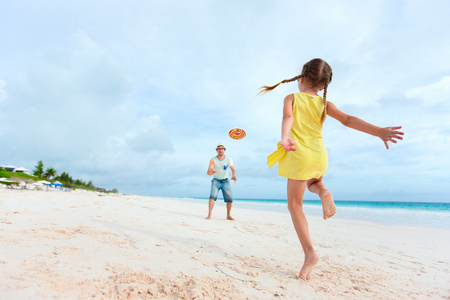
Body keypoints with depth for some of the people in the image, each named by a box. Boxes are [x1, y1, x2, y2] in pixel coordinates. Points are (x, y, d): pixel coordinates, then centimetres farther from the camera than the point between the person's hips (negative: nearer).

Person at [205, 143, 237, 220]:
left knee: (230, 198, -5)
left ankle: (228, 215, 13)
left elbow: (233, 169, -21)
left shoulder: (229, 159, -10)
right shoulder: (213, 160, -16)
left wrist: (234, 176, -44)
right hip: (216, 181, -2)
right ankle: (209, 215, -20)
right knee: (212, 195, -23)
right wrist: (210, 172, -55)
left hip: (225, 181, 2)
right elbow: (208, 172, -29)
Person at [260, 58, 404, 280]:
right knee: (312, 182, 36)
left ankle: (309, 252, -3)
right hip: (320, 155, 4)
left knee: (295, 205, 7)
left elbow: (288, 117, -17)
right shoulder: (324, 103, 11)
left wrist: (284, 137, -33)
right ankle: (323, 192, 0)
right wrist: (378, 131, -9)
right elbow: (347, 119, -3)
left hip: (299, 155, -4)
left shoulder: (291, 98, 4)